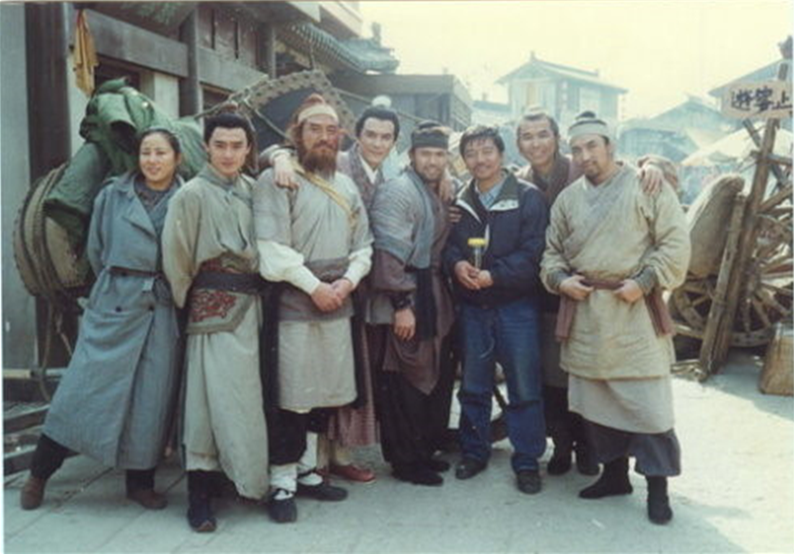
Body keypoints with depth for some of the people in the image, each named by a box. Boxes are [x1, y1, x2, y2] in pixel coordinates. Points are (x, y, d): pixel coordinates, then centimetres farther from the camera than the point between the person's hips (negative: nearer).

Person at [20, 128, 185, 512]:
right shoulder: (112, 195, 6)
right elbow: (96, 251, 13)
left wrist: (171, 292, 4)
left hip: (162, 310, 0)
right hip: (113, 306, 0)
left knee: (152, 397, 3)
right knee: (83, 388, 1)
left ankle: (141, 482, 18)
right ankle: (39, 473, 16)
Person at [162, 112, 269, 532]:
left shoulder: (253, 189, 10)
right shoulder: (192, 194, -4)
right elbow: (175, 257, -3)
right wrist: (187, 299, 3)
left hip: (252, 304, 5)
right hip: (214, 307, -5)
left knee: (248, 393, 10)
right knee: (216, 396, -6)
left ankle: (249, 478, 23)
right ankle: (199, 495, 2)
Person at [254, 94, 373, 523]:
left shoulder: (346, 186, 15)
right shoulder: (276, 181, -4)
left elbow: (363, 245, 13)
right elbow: (272, 248, -13)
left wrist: (348, 281, -5)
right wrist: (314, 286, -13)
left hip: (337, 305, 6)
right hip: (294, 305, -6)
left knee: (324, 392, 11)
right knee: (291, 396, -3)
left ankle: (306, 470, 25)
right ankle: (282, 483, 9)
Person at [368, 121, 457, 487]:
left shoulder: (439, 196, 16)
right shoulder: (397, 191, -12)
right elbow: (390, 253, -19)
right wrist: (402, 305, -22)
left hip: (434, 301, 9)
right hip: (403, 304, -9)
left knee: (438, 379, 15)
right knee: (405, 385, -1)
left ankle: (425, 451, 28)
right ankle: (405, 461, 12)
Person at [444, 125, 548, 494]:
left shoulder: (528, 197, -5)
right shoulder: (459, 201, 9)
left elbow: (533, 252, -11)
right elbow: (449, 244, 11)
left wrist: (493, 275, -19)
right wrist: (456, 264, -11)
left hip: (516, 304, -4)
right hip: (472, 306, 4)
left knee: (524, 388, 2)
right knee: (473, 386, 13)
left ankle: (527, 460, 14)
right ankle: (474, 451, 28)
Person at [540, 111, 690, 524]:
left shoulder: (647, 187, -2)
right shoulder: (567, 199, 12)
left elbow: (675, 243, -5)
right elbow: (552, 252, 18)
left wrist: (645, 281, -15)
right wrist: (560, 278, -2)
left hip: (634, 310, -5)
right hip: (584, 313, 5)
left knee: (647, 402, -3)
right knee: (595, 398, 12)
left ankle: (657, 486, 10)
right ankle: (614, 473, 28)